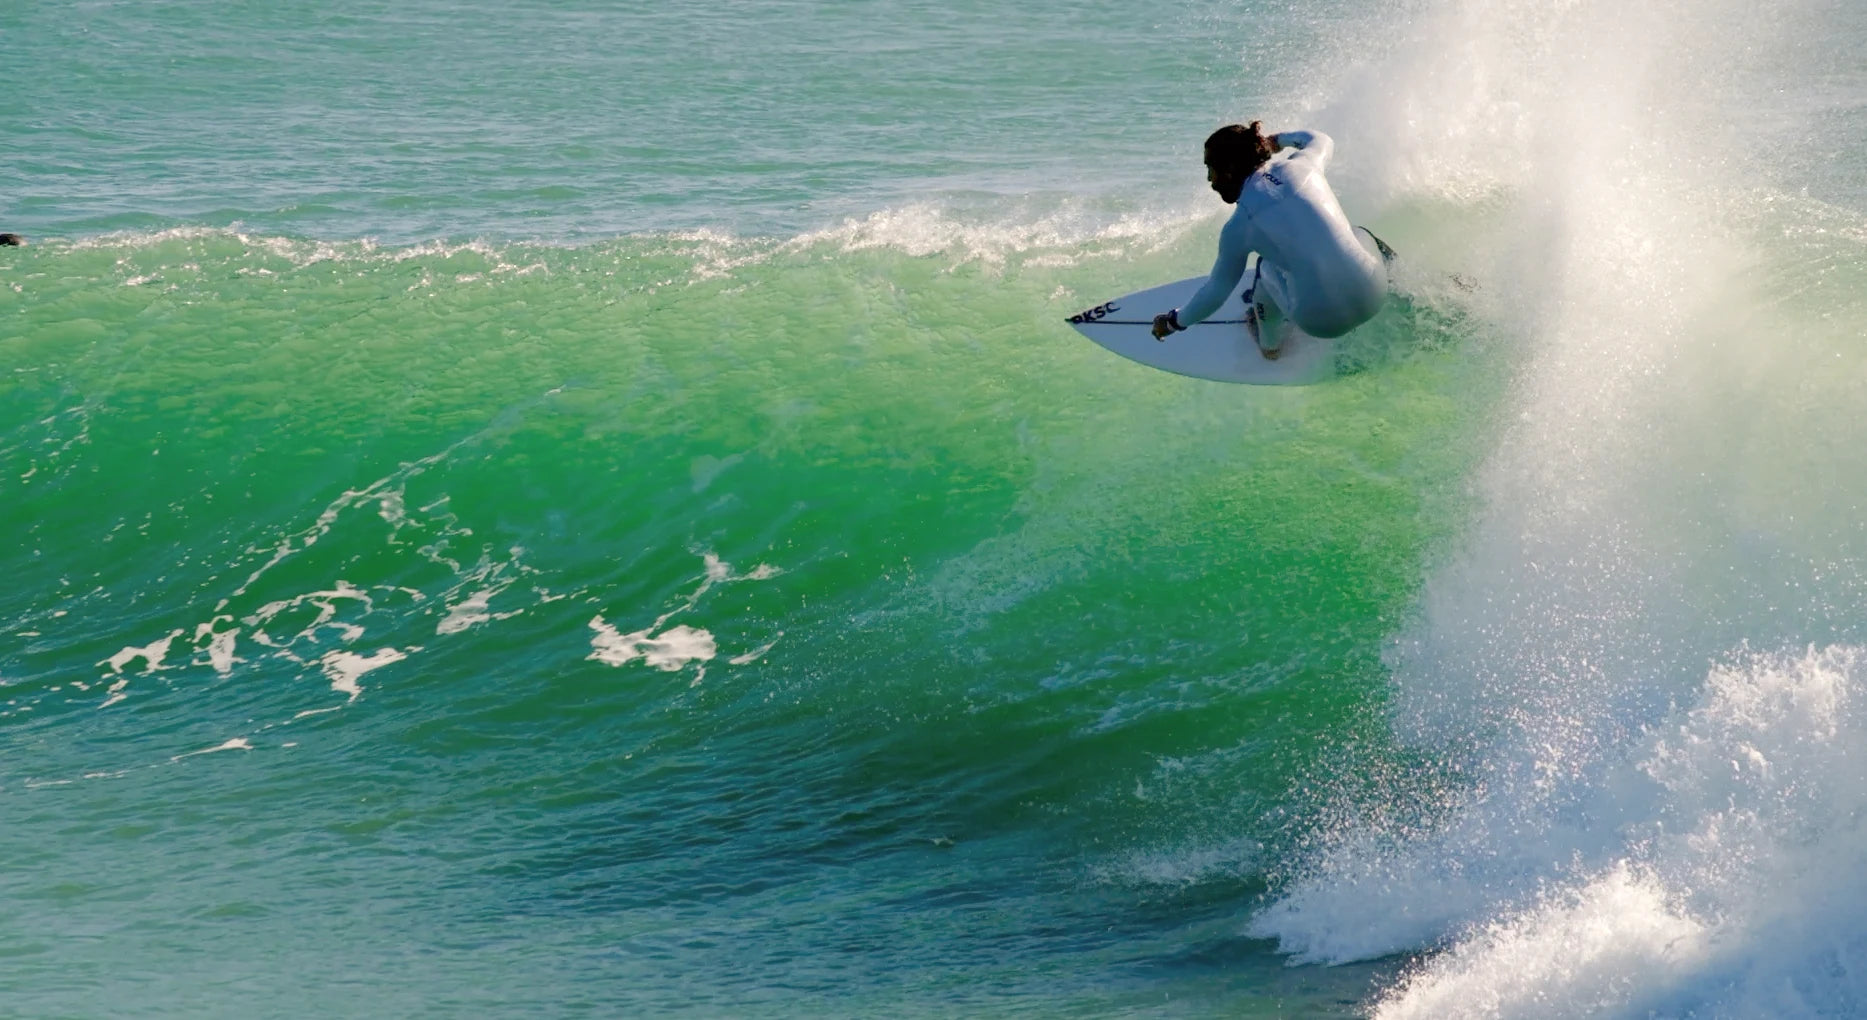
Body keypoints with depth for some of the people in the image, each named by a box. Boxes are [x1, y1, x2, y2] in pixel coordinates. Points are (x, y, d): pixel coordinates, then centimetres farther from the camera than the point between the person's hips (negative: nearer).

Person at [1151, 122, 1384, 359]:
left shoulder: (1238, 227, -3)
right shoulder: (1300, 166, 5)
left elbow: (1216, 292, 11)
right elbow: (1321, 141, 32)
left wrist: (1173, 322, 28)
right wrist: (1279, 139, 50)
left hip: (1323, 323, -3)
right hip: (1374, 298, 3)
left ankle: (1268, 342, 43)